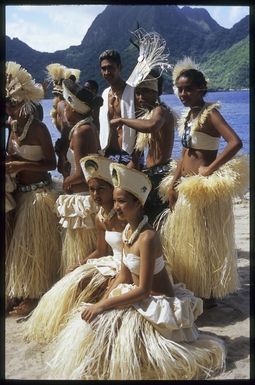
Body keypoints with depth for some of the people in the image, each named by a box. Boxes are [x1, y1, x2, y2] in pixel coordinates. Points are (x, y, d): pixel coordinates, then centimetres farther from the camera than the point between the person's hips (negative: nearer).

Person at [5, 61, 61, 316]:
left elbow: (51, 164, -14)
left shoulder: (37, 128, -15)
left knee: (34, 245, 3)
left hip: (38, 193, -7)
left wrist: (21, 165, -20)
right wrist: (8, 164, -6)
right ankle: (19, 292, 28)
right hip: (20, 192, 7)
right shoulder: (14, 126, 6)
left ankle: (33, 295, 18)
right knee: (20, 244, 14)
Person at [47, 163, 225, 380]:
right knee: (89, 317, -1)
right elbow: (123, 277, 6)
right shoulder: (128, 230, 1)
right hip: (140, 296, 8)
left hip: (158, 304, -8)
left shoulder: (147, 237, -26)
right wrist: (100, 303, -5)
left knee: (99, 324, -17)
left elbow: (142, 290, -25)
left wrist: (103, 305, -21)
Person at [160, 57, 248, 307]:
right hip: (187, 186, 9)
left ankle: (209, 294, 21)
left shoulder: (210, 113, -14)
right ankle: (189, 289, 34)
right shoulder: (187, 115, 10)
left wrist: (210, 169, -23)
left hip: (205, 186, -8)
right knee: (183, 239, 17)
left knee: (205, 242, 4)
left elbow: (235, 142, -29)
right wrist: (173, 183, 6)